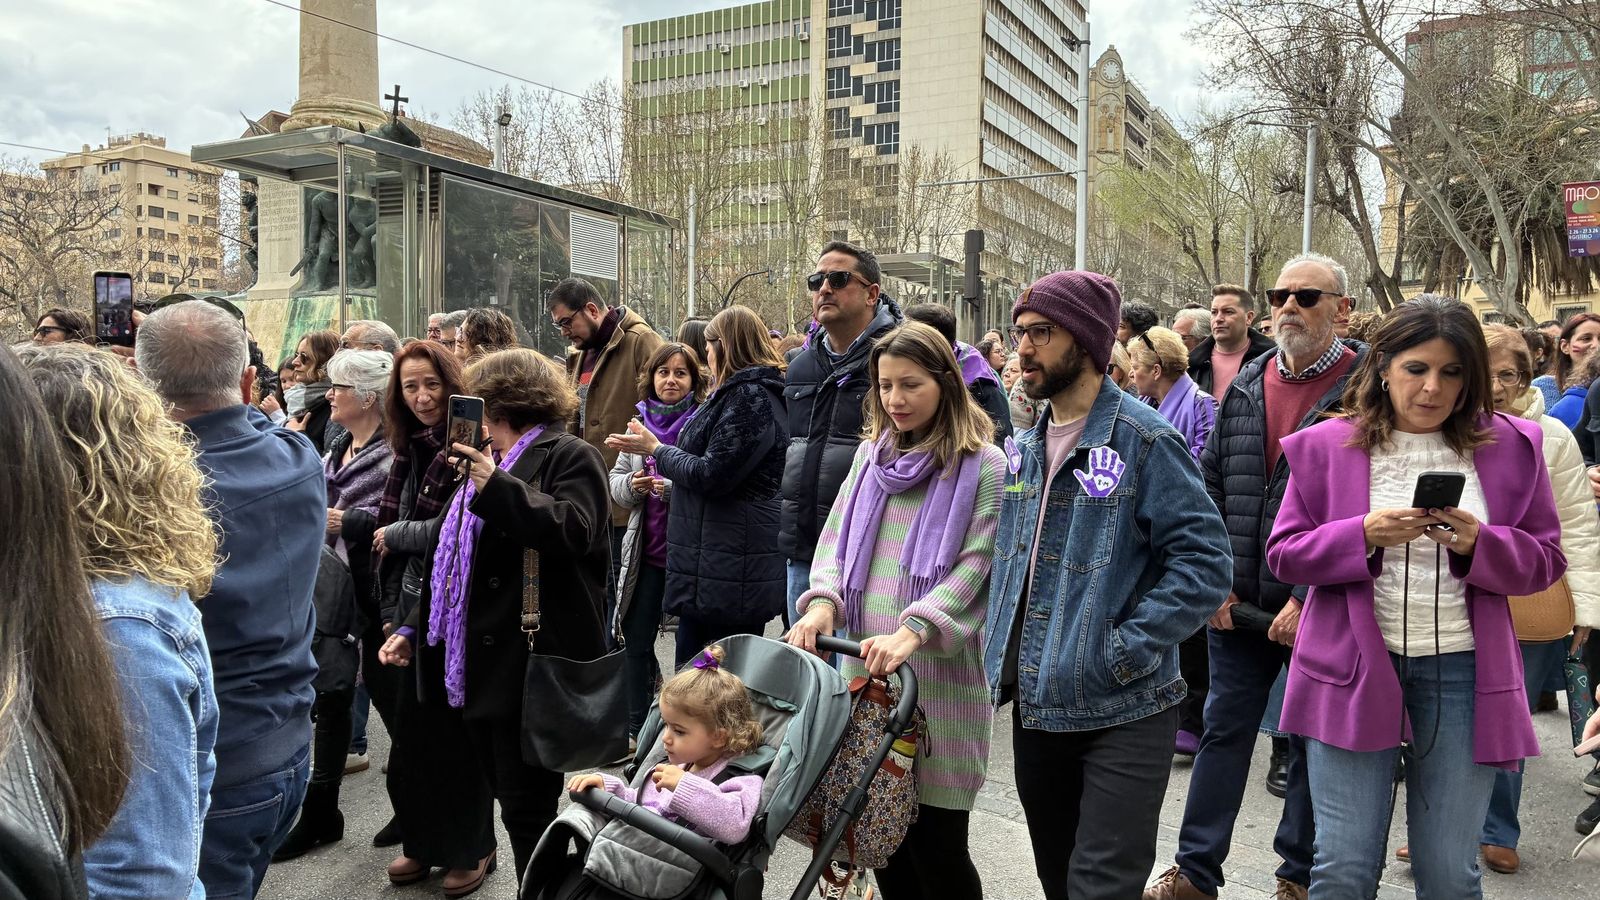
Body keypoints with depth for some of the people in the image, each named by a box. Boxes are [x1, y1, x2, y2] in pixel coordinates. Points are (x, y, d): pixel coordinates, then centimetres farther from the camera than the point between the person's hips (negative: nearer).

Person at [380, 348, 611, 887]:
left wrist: (495, 487, -29)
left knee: (527, 807, -3)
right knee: (496, 789, 18)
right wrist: (415, 628, 22)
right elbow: (454, 562, 27)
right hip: (481, 663, 9)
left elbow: (573, 530, -25)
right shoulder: (488, 462, 24)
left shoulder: (569, 456, -5)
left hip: (534, 664, -9)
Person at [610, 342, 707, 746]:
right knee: (636, 639, 11)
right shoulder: (640, 422, 10)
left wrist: (671, 488, -24)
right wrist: (633, 485, -7)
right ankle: (635, 725, 25)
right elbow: (616, 485, 13)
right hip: (646, 549, 5)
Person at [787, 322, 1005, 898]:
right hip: (868, 665, 5)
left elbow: (975, 567, -13)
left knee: (936, 845, 1)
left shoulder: (984, 466, -5)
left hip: (941, 672, -5)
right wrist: (824, 601, -8)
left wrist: (913, 631, -25)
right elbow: (836, 536, 11)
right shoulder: (871, 454, 13)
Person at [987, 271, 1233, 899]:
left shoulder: (1144, 440, -12)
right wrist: (1000, 645, 9)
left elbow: (1205, 564, -16)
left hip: (1123, 715, -7)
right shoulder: (1026, 448, 10)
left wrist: (1124, 650, -20)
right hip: (1035, 707, 7)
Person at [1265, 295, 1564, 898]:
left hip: (1463, 672, 2)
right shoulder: (1326, 446, 1)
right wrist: (1362, 536, -17)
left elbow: (1545, 560, 7)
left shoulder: (1510, 447, 5)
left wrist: (1480, 545, -13)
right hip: (1352, 667, -1)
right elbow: (1283, 554, 1)